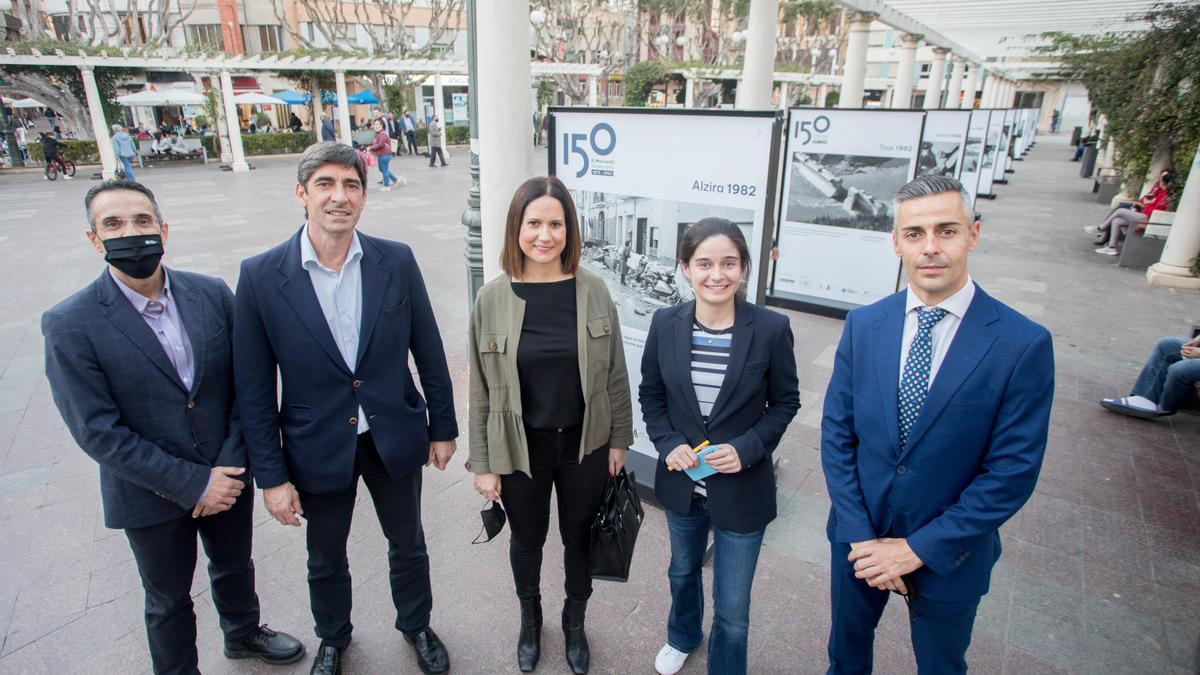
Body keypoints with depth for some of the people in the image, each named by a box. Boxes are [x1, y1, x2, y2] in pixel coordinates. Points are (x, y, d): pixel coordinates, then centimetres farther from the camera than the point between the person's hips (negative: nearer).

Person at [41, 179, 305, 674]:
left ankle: (243, 633, 55)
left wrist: (231, 466, -12)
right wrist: (193, 484, -19)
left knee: (235, 566, 26)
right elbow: (98, 432, -18)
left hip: (227, 477, 3)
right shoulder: (69, 325, -17)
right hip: (152, 497, -3)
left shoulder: (212, 294, -8)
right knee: (169, 599, 19)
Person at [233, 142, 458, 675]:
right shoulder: (261, 276, -13)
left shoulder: (397, 261, -10)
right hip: (318, 448, 0)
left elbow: (428, 351, -1)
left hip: (395, 438, 1)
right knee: (325, 560, 22)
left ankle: (416, 625, 49)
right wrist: (271, 476, -7)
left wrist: (443, 427, 3)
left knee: (408, 545, 21)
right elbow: (254, 389, -8)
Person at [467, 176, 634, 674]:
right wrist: (483, 463, -3)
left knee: (579, 538, 19)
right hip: (521, 448, 0)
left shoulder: (592, 291, -9)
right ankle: (530, 619, 51)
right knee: (528, 539, 21)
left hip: (584, 444, 1)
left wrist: (619, 440, 2)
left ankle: (574, 623, 48)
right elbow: (481, 388, -5)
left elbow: (614, 372, -1)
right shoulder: (493, 298, -11)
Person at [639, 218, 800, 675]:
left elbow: (785, 402, -6)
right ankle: (683, 636, 60)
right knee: (683, 569, 30)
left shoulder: (771, 328, -17)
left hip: (742, 487, -3)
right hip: (682, 479, 3)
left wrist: (747, 448, -19)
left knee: (732, 608, 9)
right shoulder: (665, 324, -10)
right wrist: (668, 443, -14)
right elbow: (650, 394, 1)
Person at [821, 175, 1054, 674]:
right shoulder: (863, 325, -8)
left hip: (949, 553, -2)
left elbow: (1014, 471, -16)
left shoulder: (1023, 344, -17)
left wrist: (920, 548, -16)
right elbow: (836, 432, -5)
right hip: (858, 538, 2)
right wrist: (861, 535, -11)